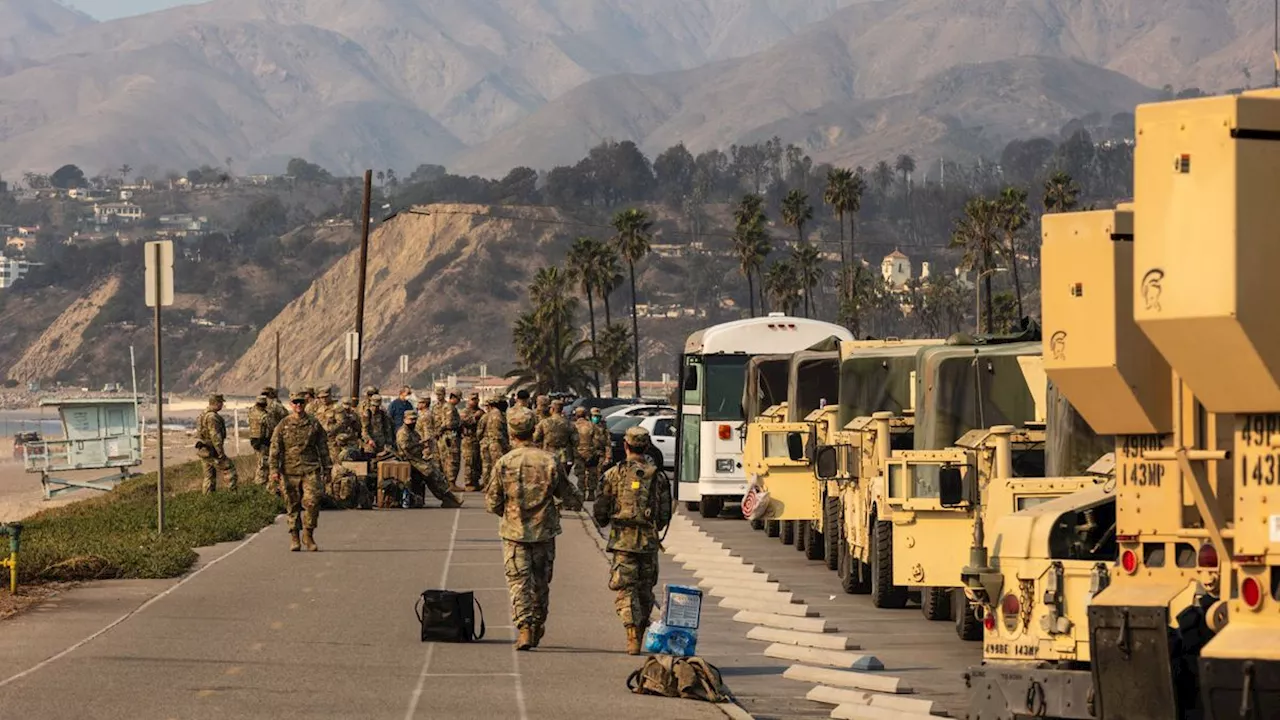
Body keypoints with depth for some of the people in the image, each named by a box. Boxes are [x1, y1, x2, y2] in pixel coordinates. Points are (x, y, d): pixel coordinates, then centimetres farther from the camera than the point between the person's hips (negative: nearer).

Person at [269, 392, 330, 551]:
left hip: (310, 470, 0)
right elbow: (275, 447, 3)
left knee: (312, 501, -13)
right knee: (292, 505, 3)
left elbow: (323, 447, 13)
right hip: (290, 471, 0)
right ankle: (294, 538, 13)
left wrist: (326, 468, 11)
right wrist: (275, 468, -6)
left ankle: (308, 536, 0)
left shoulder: (314, 424, 8)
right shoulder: (283, 425, 5)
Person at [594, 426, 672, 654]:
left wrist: (604, 523, 23)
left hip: (622, 540, -2)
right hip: (649, 541, 2)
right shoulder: (658, 476, 3)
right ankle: (639, 635, 21)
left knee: (626, 589, -3)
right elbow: (665, 515, 5)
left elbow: (600, 511, 0)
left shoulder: (614, 474, -3)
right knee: (645, 590, 14)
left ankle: (633, 637, -17)